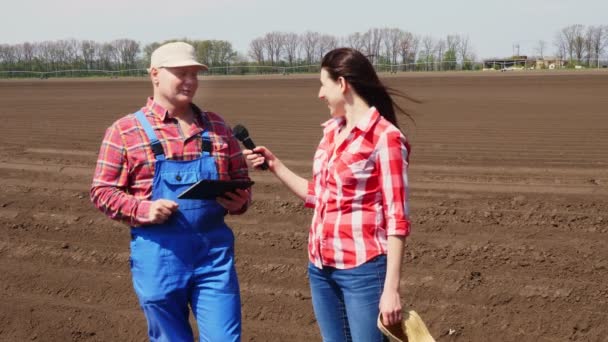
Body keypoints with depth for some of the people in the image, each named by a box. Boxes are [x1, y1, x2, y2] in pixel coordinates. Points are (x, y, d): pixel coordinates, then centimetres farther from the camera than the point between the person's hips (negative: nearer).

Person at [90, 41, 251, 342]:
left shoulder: (216, 126, 10)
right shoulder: (125, 130, -1)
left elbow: (240, 178, 17)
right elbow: (102, 191, -1)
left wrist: (240, 200, -6)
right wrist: (143, 209, -17)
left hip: (214, 251, 2)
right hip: (158, 254, -2)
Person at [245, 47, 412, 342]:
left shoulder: (385, 137, -12)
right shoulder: (332, 131, 11)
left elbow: (396, 218, -14)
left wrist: (391, 287, -17)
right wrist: (274, 165, 18)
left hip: (362, 268, -8)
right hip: (321, 266, 8)